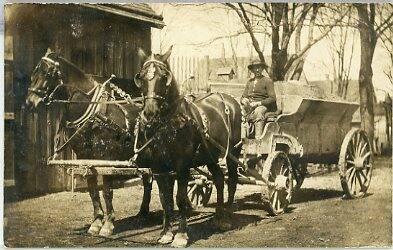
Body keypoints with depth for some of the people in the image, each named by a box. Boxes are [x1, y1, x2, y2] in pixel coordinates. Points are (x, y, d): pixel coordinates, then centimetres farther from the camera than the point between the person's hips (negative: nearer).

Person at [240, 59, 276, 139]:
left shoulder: (267, 81, 4)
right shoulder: (250, 82, 20)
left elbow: (272, 98, -5)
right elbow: (242, 97, 21)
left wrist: (258, 103, -16)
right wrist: (243, 100, -5)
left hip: (263, 106, -5)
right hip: (249, 107, 6)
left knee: (258, 111, -38)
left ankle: (258, 138, -47)